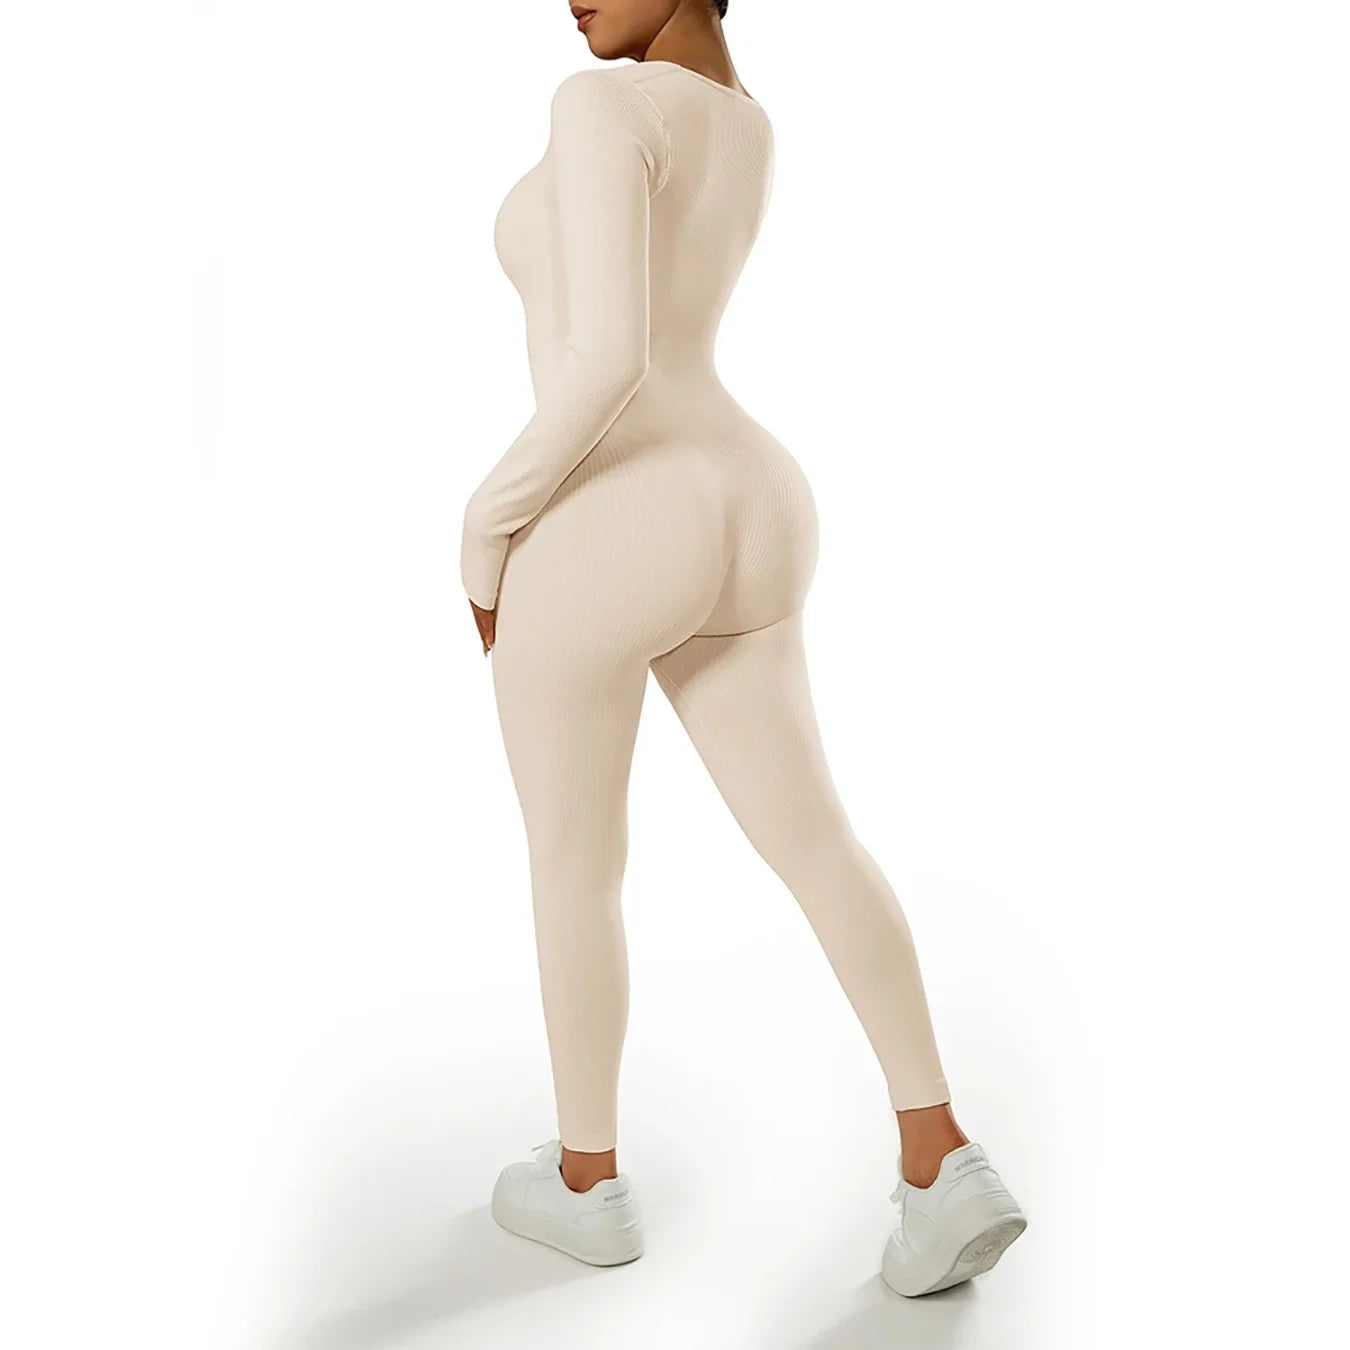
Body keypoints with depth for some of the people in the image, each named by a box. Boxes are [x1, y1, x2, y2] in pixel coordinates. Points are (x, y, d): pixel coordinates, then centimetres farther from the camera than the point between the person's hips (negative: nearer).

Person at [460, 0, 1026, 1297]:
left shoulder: (602, 105, -14)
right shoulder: (747, 126, 14)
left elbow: (605, 358, -23)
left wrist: (486, 527, -12)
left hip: (603, 547, -8)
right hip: (739, 524, 8)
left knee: (570, 862, 11)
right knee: (810, 841, 11)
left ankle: (589, 1179, 27)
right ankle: (943, 1163, 7)